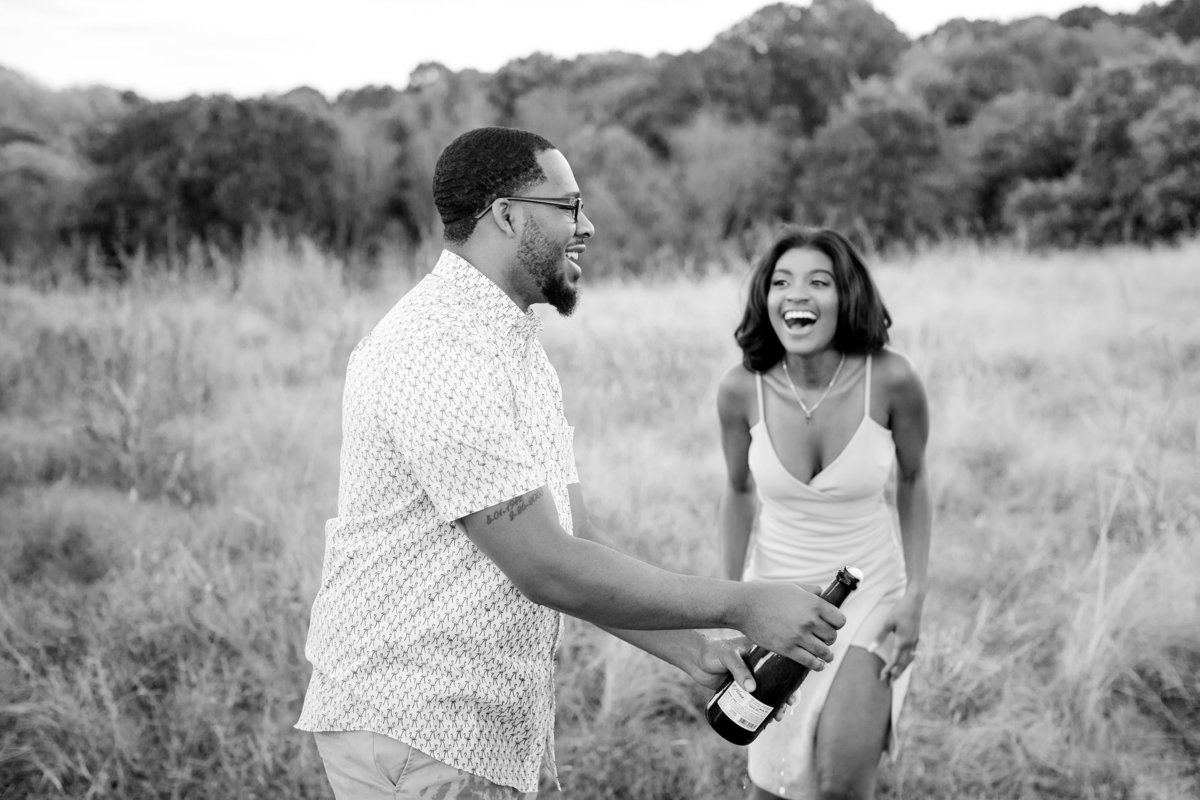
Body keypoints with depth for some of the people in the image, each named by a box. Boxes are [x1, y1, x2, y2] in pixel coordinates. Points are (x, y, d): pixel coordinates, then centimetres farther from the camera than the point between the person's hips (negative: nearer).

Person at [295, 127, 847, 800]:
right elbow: (548, 569, -23)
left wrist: (692, 650, -1)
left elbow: (575, 545, 10)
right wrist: (741, 605, -17)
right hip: (413, 733, -9)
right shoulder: (441, 351, -20)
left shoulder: (519, 350, 14)